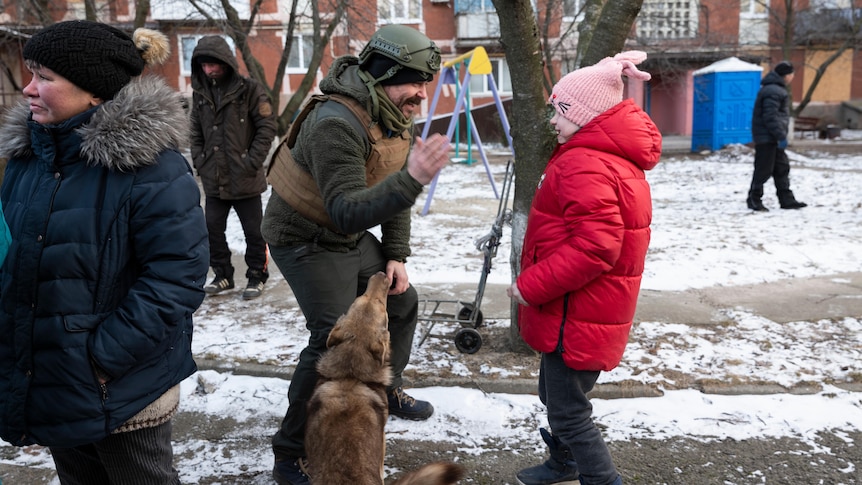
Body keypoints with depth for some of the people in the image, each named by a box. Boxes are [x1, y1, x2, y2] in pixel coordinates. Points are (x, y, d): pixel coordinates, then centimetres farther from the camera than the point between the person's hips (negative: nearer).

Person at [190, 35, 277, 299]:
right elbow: (196, 132, 15)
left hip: (245, 179, -5)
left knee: (253, 230, 5)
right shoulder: (200, 93, 8)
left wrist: (253, 162, -13)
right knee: (213, 228, 10)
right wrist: (200, 161, 3)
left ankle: (257, 276, 20)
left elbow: (267, 127, -9)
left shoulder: (249, 89, -8)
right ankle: (223, 274, 26)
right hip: (213, 179, 5)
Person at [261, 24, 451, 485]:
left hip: (351, 236, 9)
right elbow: (346, 210, -40)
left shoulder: (397, 119, -3)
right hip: (304, 238, -9)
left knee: (402, 300, 15)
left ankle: (384, 388, 40)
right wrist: (412, 178, -51)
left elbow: (391, 191, 8)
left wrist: (397, 255, 3)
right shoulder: (335, 123, -32)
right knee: (334, 339, -17)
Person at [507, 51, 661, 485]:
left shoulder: (585, 166, -23)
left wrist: (531, 285, -22)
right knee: (555, 393, 25)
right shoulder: (615, 157, 12)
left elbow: (595, 247, -31)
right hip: (578, 310, 11)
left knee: (568, 411, 0)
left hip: (576, 315, -11)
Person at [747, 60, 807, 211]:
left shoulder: (777, 89, 17)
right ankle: (754, 200, 5)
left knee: (782, 168, 12)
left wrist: (781, 135, 20)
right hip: (766, 138, -11)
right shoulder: (772, 91, -19)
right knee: (763, 169, -4)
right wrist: (781, 136, -23)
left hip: (773, 138, 11)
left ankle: (787, 200, 17)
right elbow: (771, 117, -25)